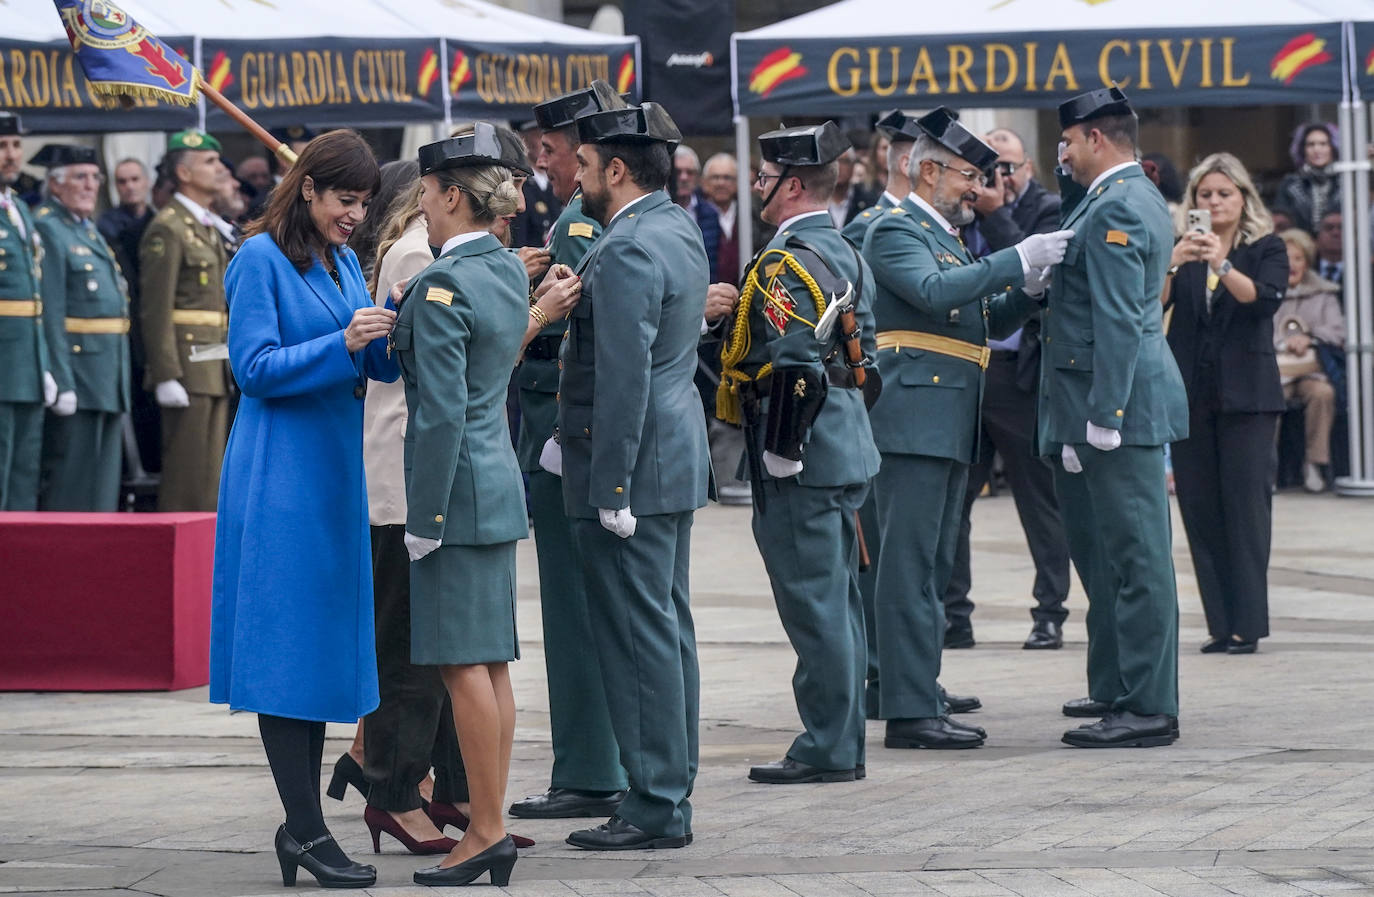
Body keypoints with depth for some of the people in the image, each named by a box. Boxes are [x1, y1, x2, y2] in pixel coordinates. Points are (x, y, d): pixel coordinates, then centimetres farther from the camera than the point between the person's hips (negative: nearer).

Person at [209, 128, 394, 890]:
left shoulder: (344, 263, 14)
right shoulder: (262, 259, -9)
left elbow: (382, 363, 11)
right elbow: (255, 368, -14)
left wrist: (396, 322, -9)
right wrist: (342, 343, -23)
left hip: (333, 470, 8)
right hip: (280, 476, -8)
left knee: (325, 644, 9)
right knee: (288, 644, -8)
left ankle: (301, 822, 14)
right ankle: (306, 829, -9)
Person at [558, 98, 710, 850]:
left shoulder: (627, 251, -19)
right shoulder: (679, 230, 13)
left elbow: (624, 377, -22)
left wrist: (611, 489, -21)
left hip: (632, 467, -10)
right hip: (676, 459, 10)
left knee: (640, 634, -6)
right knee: (666, 627, 14)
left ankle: (656, 807, -3)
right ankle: (669, 790, 20)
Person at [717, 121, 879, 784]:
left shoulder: (786, 265, -17)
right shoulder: (845, 255, 14)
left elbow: (791, 368, -23)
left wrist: (779, 454, -18)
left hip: (802, 457, -10)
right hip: (846, 448, 10)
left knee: (813, 603, -5)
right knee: (837, 600, 14)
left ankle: (825, 750, -2)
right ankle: (843, 744, 19)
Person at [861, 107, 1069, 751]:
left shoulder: (945, 237, 23)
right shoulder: (895, 232, -7)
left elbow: (989, 322, 23)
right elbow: (933, 292, -25)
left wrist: (1031, 287, 4)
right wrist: (1018, 259, -23)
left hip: (949, 428, 10)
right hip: (912, 419, -10)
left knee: (932, 570, 11)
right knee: (909, 569, -10)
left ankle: (922, 701, 14)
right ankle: (909, 711, -12)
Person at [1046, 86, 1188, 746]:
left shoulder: (1115, 209, -15)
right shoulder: (1132, 198, 17)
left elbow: (1118, 320, -21)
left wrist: (1102, 419, -23)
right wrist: (1068, 182, 17)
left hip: (1120, 402, -11)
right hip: (1111, 402, 11)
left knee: (1135, 554, -9)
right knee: (1100, 548, 17)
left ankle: (1150, 709, -9)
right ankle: (1116, 687, 25)